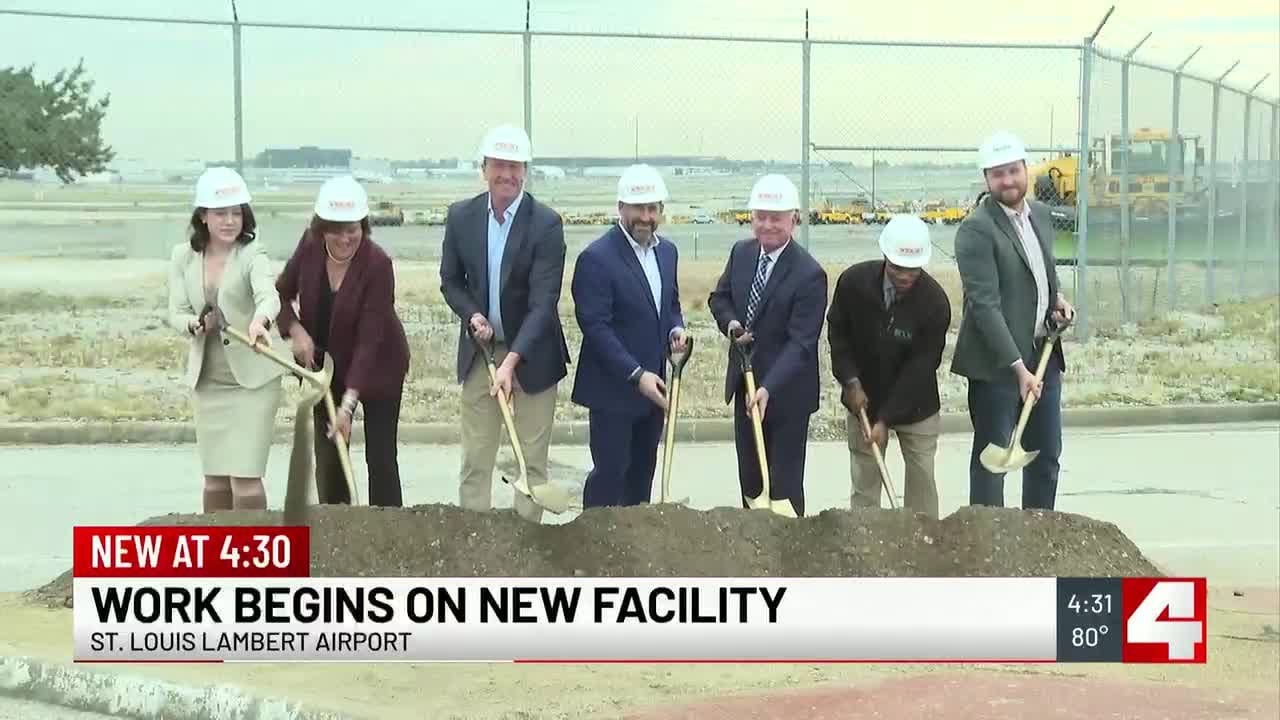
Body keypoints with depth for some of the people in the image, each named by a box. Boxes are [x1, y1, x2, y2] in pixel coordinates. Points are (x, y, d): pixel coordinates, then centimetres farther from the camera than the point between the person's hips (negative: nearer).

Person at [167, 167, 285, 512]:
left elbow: (268, 294, -32)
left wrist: (260, 320, -55)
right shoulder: (183, 256, 1)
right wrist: (197, 325, -25)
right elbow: (176, 313, -1)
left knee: (245, 477, -9)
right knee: (215, 479, 11)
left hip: (252, 380, -4)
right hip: (208, 381, 4)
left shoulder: (252, 254, -12)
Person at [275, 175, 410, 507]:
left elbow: (370, 338, -29)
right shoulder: (310, 246, -13)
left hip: (377, 366, -5)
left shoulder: (377, 264, -27)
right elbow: (282, 292, 4)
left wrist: (349, 403, -34)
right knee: (327, 457, 7)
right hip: (325, 363, 5)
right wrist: (295, 330, -15)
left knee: (380, 455, -3)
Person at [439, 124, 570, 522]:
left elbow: (543, 301, -19)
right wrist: (472, 315, -13)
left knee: (533, 459, 5)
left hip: (531, 354, -3)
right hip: (479, 353, 3)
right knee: (475, 459, 7)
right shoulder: (461, 216, -3)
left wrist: (511, 361, -28)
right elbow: (450, 280, 8)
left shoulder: (547, 223, -15)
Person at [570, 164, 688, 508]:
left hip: (652, 384, 7)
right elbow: (596, 326, -18)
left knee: (643, 470, 13)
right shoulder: (596, 258, -15)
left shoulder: (667, 251, 9)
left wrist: (676, 329, -2)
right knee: (610, 470, -4)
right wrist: (636, 375, -22)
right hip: (612, 388, -7)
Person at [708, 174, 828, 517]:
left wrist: (768, 388, -33)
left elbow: (801, 343, -23)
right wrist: (730, 322, -8)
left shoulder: (809, 275, -20)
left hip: (786, 392, -6)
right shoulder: (741, 253, 1)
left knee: (785, 484, 2)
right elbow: (719, 297, 15)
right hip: (744, 385, 7)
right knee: (749, 477, 17)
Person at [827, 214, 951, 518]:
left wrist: (887, 418, -21)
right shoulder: (854, 281, -15)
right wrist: (850, 380, -11)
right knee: (864, 481, 5)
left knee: (922, 481, 4)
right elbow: (837, 331, 1)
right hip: (864, 399, 1)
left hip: (915, 405, -1)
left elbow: (920, 367, -19)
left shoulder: (935, 301, -22)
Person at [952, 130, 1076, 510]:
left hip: (1044, 354, 8)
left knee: (1047, 455, 15)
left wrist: (1056, 298, 3)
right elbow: (985, 304, -22)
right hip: (997, 363, -7)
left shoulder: (1040, 212, 8)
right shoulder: (976, 229, -16)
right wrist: (1018, 368, -26)